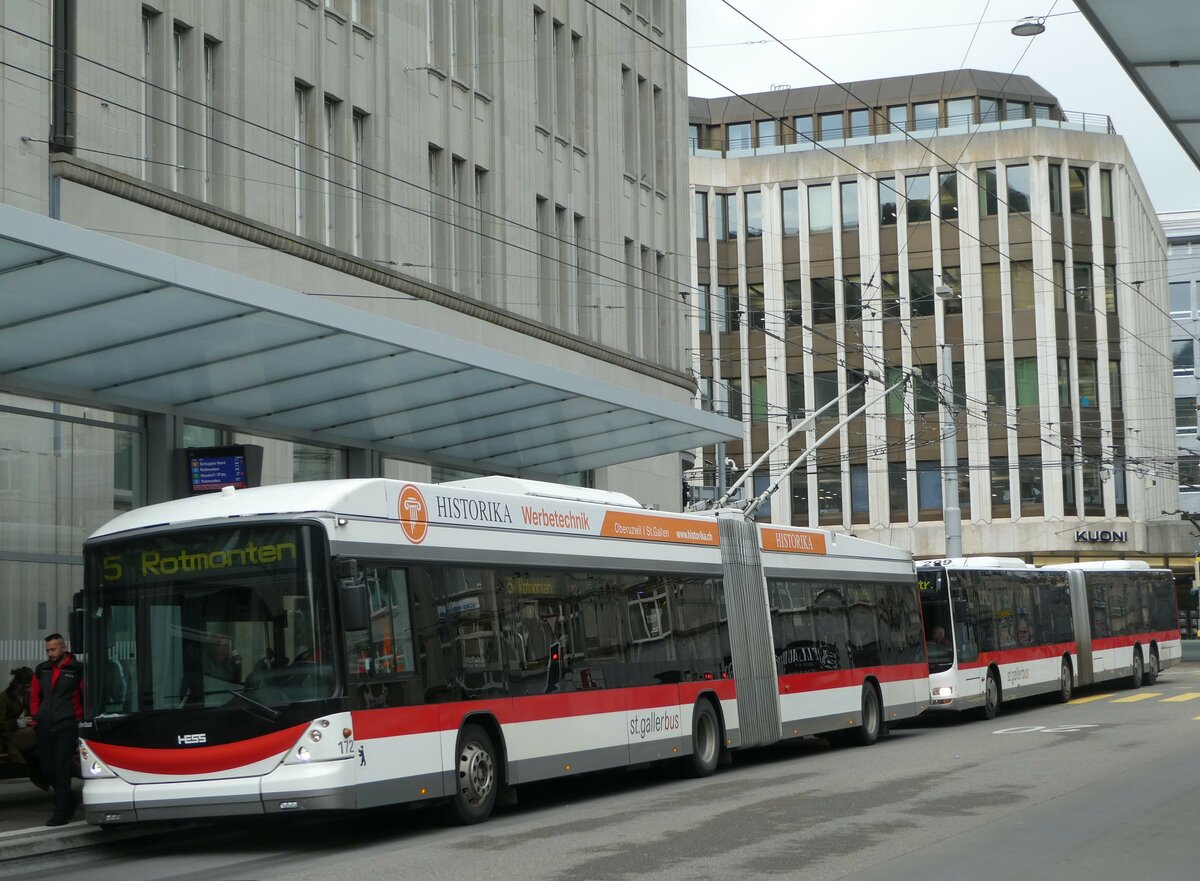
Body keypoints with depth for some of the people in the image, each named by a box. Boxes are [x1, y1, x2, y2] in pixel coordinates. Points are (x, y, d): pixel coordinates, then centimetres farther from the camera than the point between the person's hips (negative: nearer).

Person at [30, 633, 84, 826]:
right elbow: (35, 696, 20)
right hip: (45, 728, 6)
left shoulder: (77, 669, -4)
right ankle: (70, 800, 28)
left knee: (61, 768, -8)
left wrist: (78, 718, -4)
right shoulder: (42, 670, 12)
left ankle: (61, 812, -2)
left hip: (66, 727, -6)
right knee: (47, 769, 7)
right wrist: (35, 717, 11)